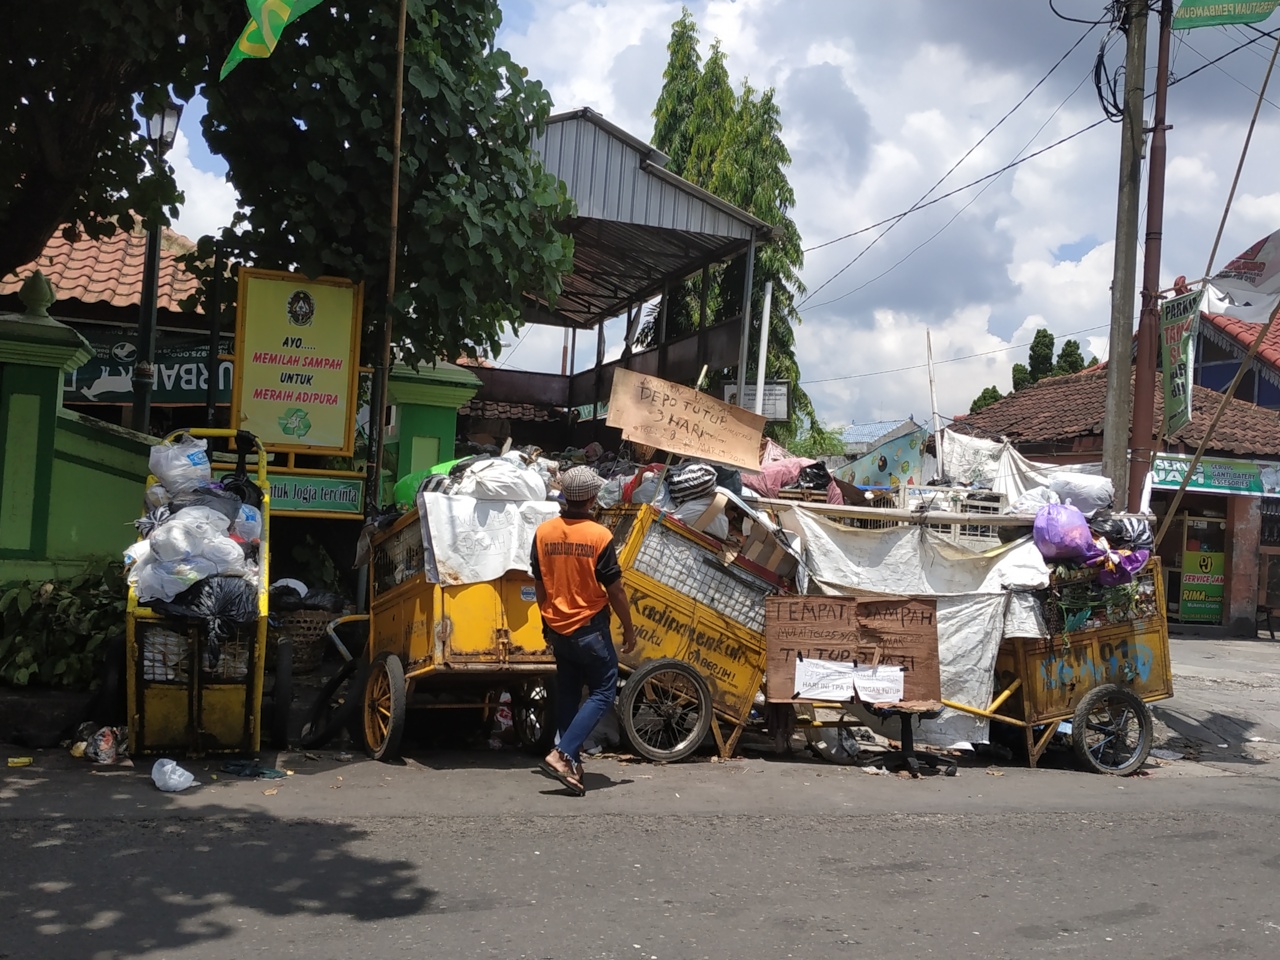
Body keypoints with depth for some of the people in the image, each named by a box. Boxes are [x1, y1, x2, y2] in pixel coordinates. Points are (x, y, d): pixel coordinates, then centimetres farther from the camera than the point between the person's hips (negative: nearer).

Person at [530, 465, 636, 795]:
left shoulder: (543, 533, -2)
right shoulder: (599, 536, -16)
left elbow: (539, 585, 7)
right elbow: (614, 590, -11)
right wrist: (628, 629, 1)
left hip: (557, 628, 5)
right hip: (590, 629, -5)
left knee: (567, 695, 15)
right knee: (603, 692, 4)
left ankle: (572, 764, 18)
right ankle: (561, 755, -10)